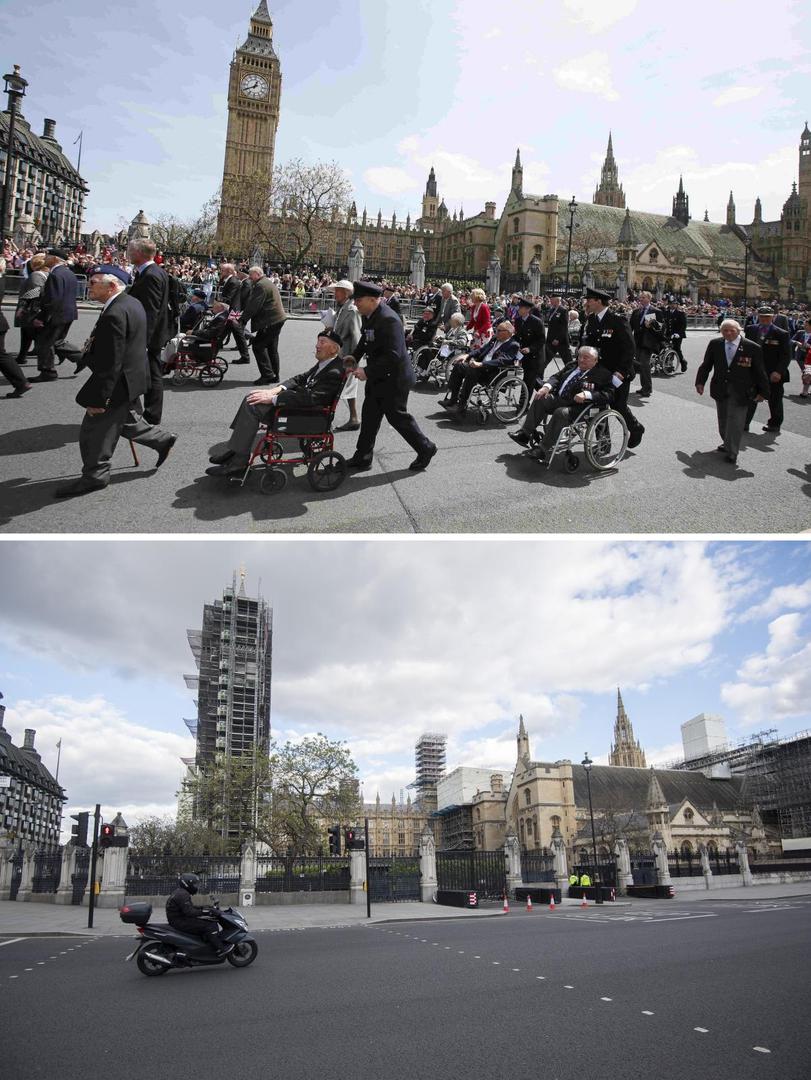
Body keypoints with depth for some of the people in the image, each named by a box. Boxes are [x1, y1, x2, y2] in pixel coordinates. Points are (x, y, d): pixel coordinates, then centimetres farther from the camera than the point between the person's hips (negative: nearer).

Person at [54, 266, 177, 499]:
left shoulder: (114, 314, -26)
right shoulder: (133, 303, 5)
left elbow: (110, 362, -27)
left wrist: (98, 398, -22)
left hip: (118, 383, -10)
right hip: (133, 377, 10)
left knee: (94, 431, 4)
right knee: (128, 421, 27)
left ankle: (94, 476, 17)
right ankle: (162, 440, 37)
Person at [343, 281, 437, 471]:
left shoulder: (388, 320, -26)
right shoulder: (368, 316, 4)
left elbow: (393, 355, -30)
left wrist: (367, 372, -28)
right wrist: (354, 357, 2)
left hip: (393, 378, -9)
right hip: (377, 378, 9)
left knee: (397, 417, 2)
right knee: (369, 415, 12)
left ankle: (425, 449, 20)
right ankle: (363, 457, 21)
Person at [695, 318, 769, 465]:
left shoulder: (752, 348, -9)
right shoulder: (715, 344, -1)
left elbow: (760, 371, -4)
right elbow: (706, 365, 10)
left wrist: (762, 392, -3)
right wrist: (700, 382, 5)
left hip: (740, 392, -4)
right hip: (720, 390, 4)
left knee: (735, 422, -6)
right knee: (723, 420, 16)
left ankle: (732, 453, 2)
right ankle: (727, 443, 36)